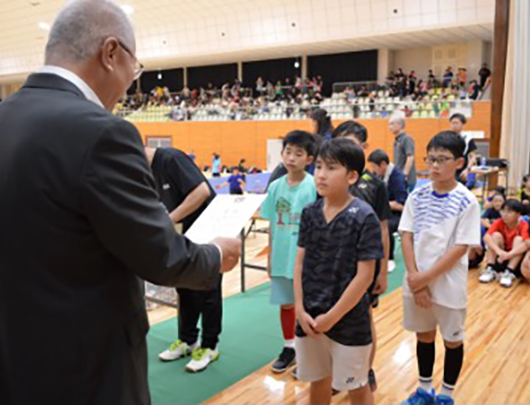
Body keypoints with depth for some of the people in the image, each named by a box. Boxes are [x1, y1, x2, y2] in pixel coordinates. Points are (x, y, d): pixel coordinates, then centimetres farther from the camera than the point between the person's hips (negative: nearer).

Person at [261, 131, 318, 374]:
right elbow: (273, 226, 7)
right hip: (282, 257, 4)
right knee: (285, 304, 16)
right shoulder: (275, 187, 1)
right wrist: (270, 258, 9)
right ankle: (289, 349, 33)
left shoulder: (314, 187, -11)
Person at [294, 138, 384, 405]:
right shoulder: (310, 213, 0)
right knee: (318, 382, 21)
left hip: (349, 322, -4)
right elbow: (300, 264, 3)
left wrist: (331, 317, -14)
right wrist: (301, 310, -5)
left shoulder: (364, 218, -14)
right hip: (309, 318, 5)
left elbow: (364, 276, -15)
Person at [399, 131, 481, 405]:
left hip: (448, 284, -3)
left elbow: (461, 248, -14)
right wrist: (415, 278, -11)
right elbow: (406, 236, -2)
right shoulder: (417, 196, -1)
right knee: (424, 335, 18)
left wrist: (427, 277, -15)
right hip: (416, 282, 3)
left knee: (452, 339, 13)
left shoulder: (466, 202, -12)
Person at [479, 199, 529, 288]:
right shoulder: (499, 223, -12)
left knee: (519, 239, -25)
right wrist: (499, 251, -45)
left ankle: (509, 273, -32)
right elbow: (486, 237, -29)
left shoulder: (523, 225, -17)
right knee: (496, 235, -21)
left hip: (516, 258, -1)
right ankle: (490, 270, -25)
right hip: (499, 257, 1)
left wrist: (509, 254, -47)